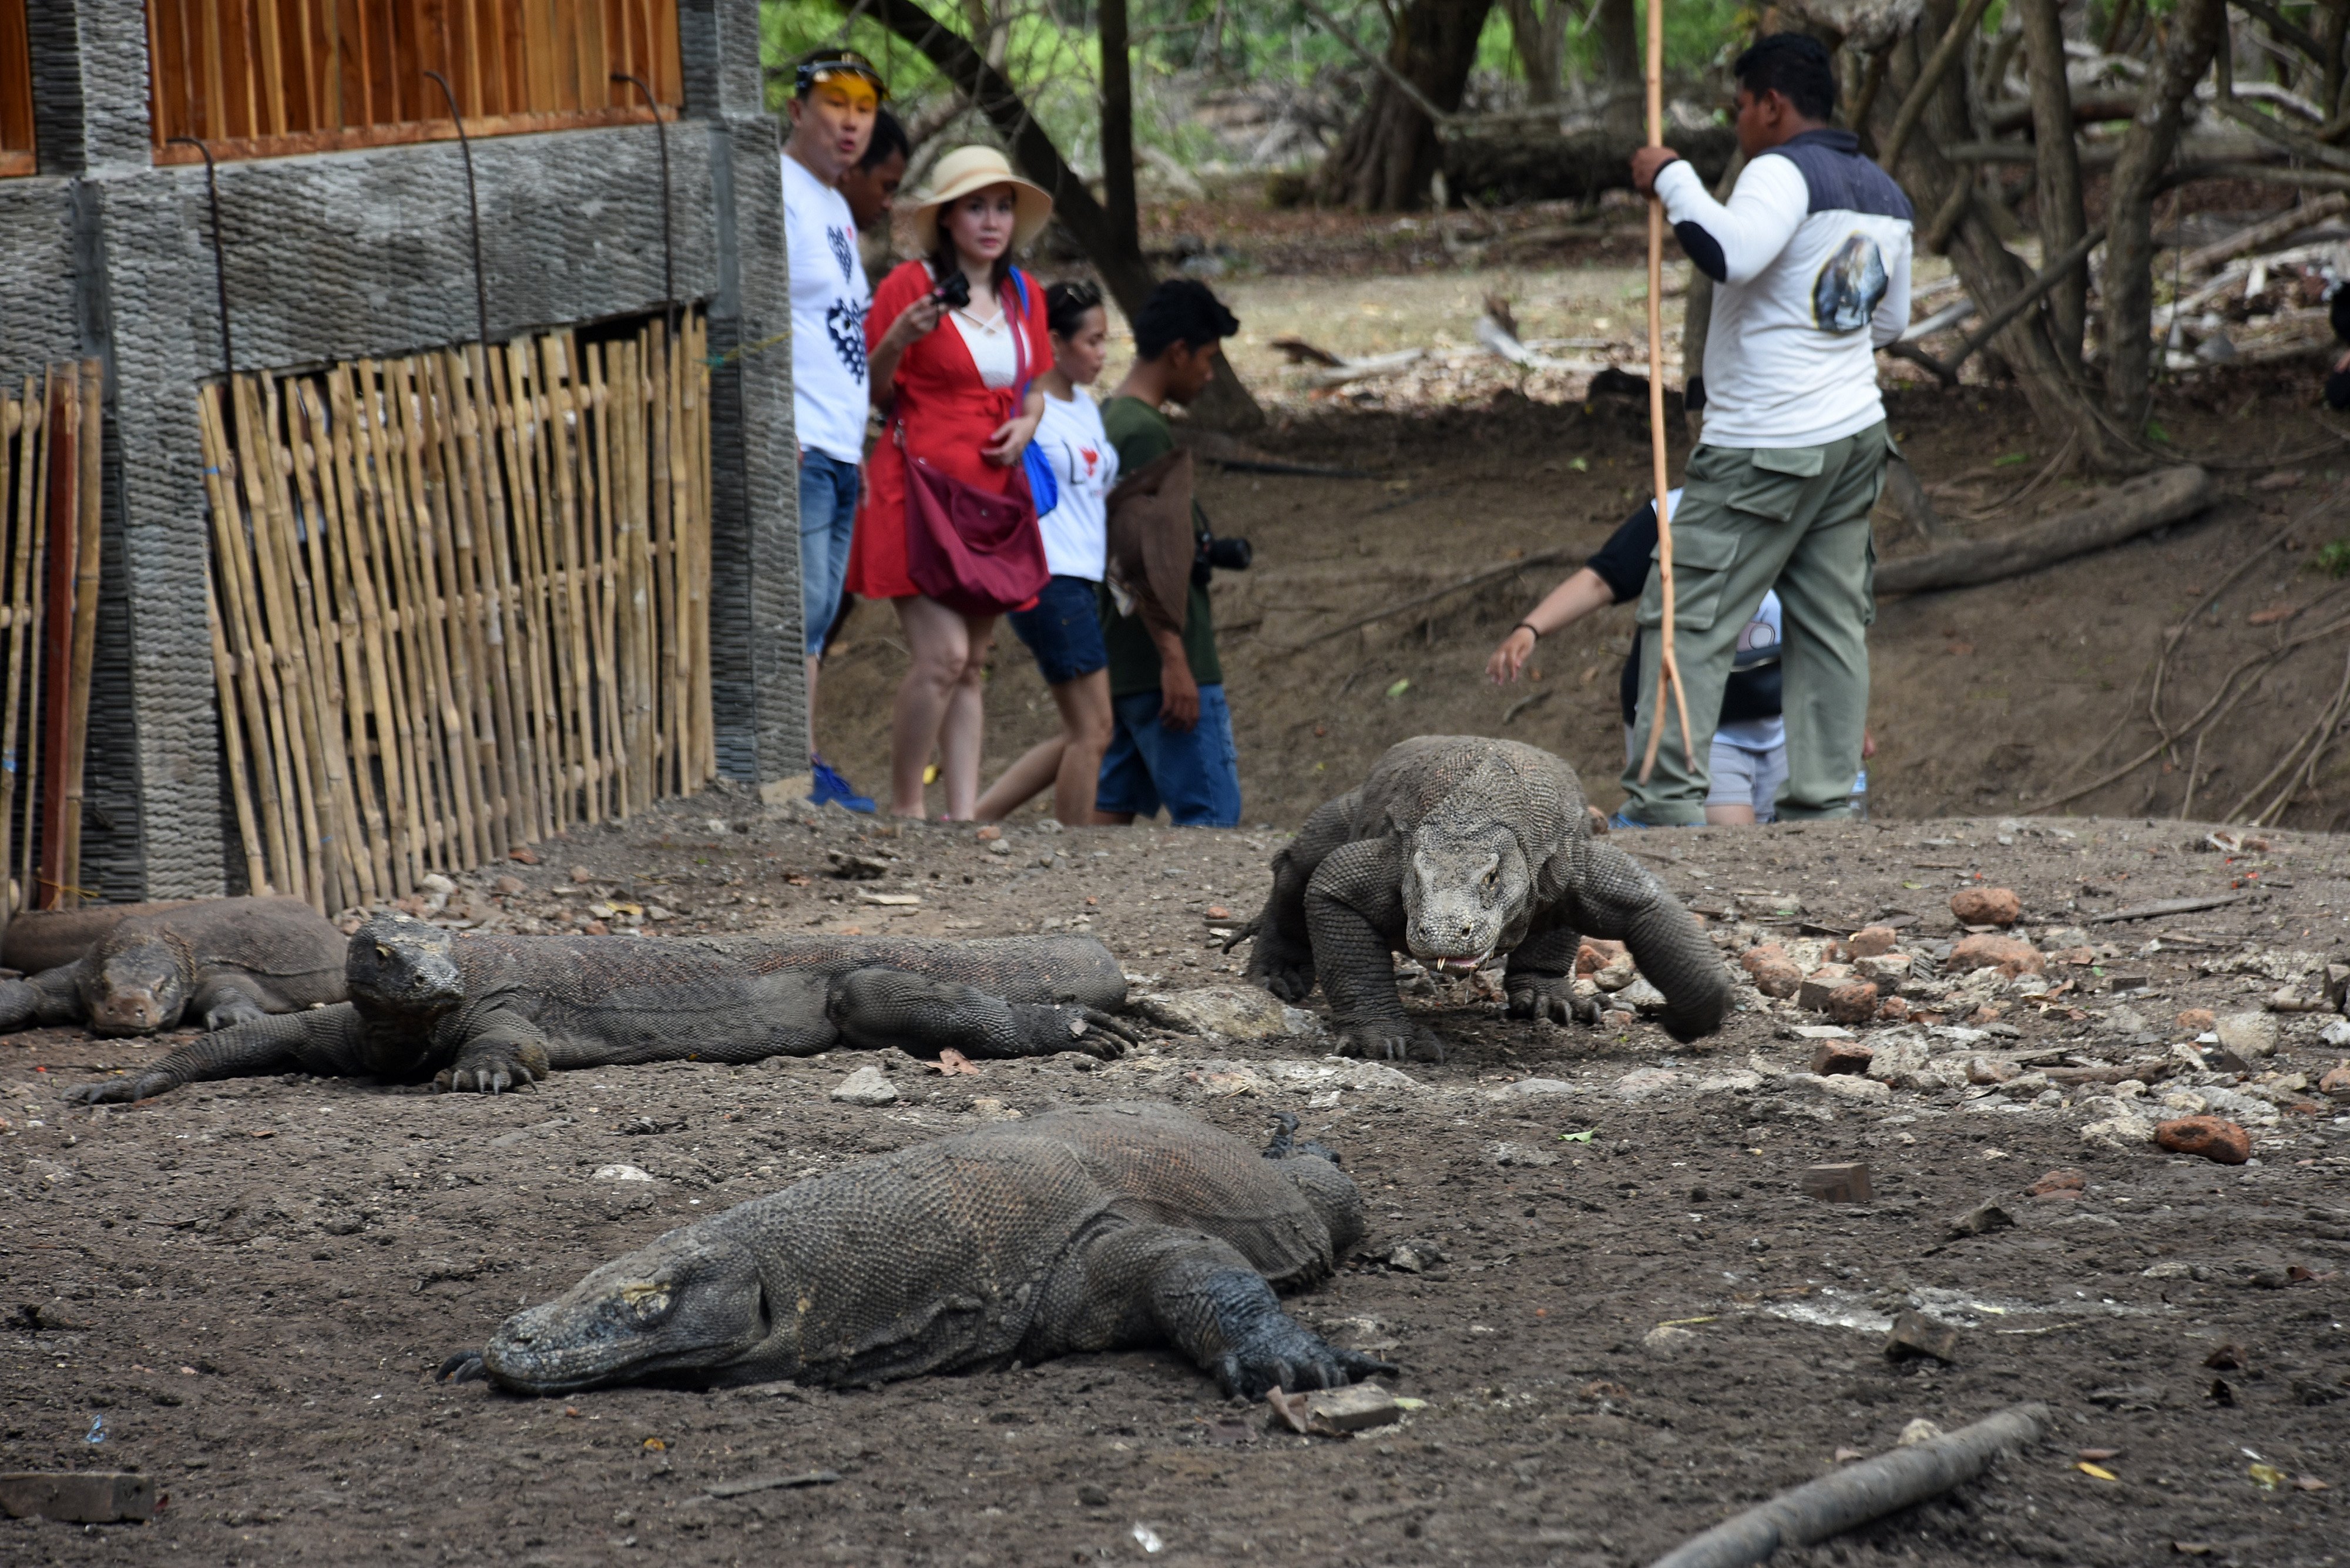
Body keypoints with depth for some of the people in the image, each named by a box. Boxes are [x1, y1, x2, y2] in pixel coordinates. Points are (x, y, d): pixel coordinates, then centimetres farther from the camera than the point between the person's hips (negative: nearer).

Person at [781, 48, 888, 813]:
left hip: (838, 452, 9)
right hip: (796, 446, -9)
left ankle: (812, 775, 11)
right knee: (799, 611, -11)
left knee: (814, 621, 9)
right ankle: (803, 772, -12)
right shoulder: (776, 192, -9)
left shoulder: (835, 206, 20)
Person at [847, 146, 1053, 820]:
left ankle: (964, 816, 8)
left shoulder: (1023, 296, 12)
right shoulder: (909, 287, -5)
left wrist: (1026, 425, 3)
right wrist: (896, 341, -20)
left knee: (972, 667, 7)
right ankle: (903, 807, -1)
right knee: (943, 654, -15)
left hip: (991, 495, 6)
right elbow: (869, 393, -2)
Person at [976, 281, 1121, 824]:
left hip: (1081, 582, 9)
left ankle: (969, 820, 11)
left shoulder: (1085, 408, 17)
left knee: (1083, 737, 8)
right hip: (1049, 581, -9)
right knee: (1091, 732, -7)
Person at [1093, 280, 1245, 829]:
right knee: (1211, 815, -9)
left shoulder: (1108, 420, 15)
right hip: (1161, 663, -10)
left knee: (1113, 806, 8)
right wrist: (1174, 661, -23)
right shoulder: (1146, 433, -15)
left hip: (1121, 663, 10)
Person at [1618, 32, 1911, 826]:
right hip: (1855, 433, 9)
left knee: (1690, 618, -5)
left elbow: (1729, 253, -32)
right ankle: (1824, 805, 9)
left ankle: (1665, 799, -9)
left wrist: (1672, 180, -19)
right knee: (1831, 624, 10)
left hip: (1764, 448, -9)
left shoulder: (1785, 172, -14)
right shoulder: (1885, 196, 14)